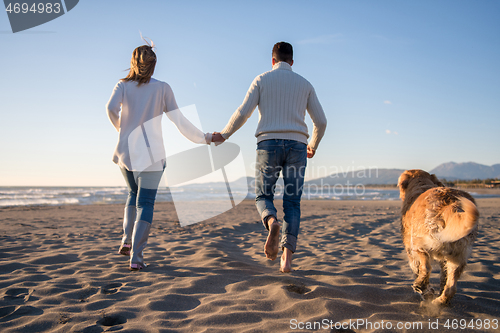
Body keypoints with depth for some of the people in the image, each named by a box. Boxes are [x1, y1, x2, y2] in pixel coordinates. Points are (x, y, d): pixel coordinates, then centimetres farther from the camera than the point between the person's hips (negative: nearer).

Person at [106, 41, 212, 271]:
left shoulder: (123, 85, 5)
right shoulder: (162, 88, 2)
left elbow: (111, 108, -14)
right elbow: (178, 120, -1)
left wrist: (120, 127, 6)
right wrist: (202, 138, 8)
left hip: (126, 151, 3)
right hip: (150, 154, -3)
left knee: (134, 194, 25)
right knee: (145, 203, 1)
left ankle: (127, 241, 16)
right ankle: (136, 256, -6)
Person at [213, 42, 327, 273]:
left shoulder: (262, 80, 8)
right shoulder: (305, 84, 16)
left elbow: (243, 113, -3)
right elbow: (321, 121, 11)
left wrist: (224, 135, 13)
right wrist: (313, 146, 29)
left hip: (269, 145, -1)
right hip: (296, 147, 2)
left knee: (263, 197, 10)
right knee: (292, 204, 6)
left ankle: (272, 223, -26)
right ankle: (287, 257, -6)